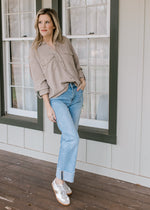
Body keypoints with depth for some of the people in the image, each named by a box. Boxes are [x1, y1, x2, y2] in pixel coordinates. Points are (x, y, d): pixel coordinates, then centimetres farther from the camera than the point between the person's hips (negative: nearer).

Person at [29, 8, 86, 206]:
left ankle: (63, 179, 21)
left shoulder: (65, 42, 10)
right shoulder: (36, 50, -1)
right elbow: (39, 81, -5)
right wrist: (48, 106, -9)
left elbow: (77, 64, 21)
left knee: (68, 138, 8)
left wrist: (83, 79, 3)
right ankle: (59, 181, -2)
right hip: (58, 98, -4)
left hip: (76, 94, 5)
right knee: (72, 137, -18)